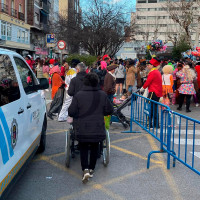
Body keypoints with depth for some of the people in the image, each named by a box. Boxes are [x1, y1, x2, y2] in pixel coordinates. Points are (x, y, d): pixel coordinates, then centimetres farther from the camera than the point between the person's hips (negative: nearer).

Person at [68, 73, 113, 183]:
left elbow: (71, 112, -10)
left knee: (83, 148, 13)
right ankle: (91, 169, 26)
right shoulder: (102, 95, -4)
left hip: (82, 129, -2)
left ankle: (85, 169, -4)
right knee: (94, 148, 19)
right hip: (98, 129, 2)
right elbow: (109, 110, 3)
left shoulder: (78, 95, -11)